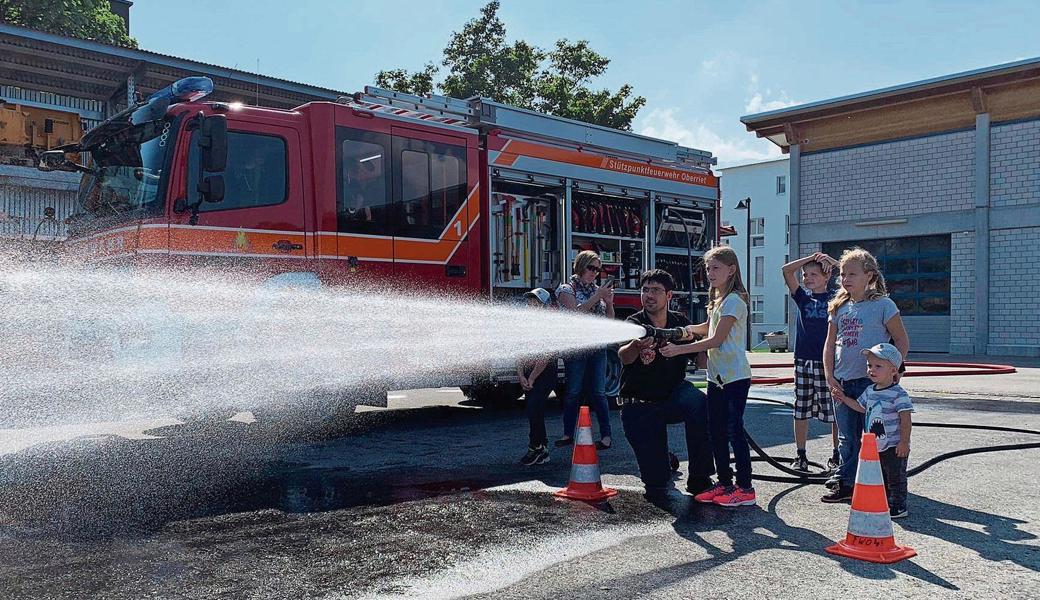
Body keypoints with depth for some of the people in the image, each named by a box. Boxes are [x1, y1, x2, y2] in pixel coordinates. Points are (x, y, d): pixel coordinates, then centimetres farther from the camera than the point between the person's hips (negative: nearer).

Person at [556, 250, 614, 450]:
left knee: (598, 392, 1)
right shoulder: (567, 289, 0)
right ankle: (568, 434, 13)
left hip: (597, 348, 3)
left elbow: (610, 321, 12)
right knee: (573, 392, 3)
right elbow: (575, 313, -17)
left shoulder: (598, 290, 12)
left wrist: (609, 302, -5)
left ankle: (606, 435, 2)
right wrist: (597, 297, -19)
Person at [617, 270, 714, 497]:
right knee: (656, 483, -3)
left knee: (699, 403, -35)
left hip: (673, 396, 2)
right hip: (639, 405, -2)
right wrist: (636, 346, -58)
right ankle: (665, 459, 36)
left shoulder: (680, 322, -2)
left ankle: (699, 479, -19)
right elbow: (624, 357, -35)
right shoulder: (634, 323, -14)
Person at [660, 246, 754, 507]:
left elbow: (716, 339, -18)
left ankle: (745, 488, 2)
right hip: (717, 376, 9)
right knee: (716, 431, 11)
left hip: (735, 376, -9)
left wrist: (680, 349, -18)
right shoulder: (717, 300, 16)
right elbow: (708, 328, 32)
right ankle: (724, 483, 21)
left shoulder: (734, 301, -13)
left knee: (735, 430, -6)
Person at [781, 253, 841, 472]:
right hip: (803, 360, 3)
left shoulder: (836, 298, 3)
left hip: (829, 361, -2)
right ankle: (800, 456, 15)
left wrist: (833, 262, -7)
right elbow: (786, 270, 0)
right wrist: (810, 258, -2)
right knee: (801, 410, 6)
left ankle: (836, 455, 15)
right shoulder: (802, 296, 9)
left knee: (834, 411, 2)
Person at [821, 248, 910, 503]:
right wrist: (829, 377, 2)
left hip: (872, 383, -5)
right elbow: (830, 345, 11)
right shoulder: (838, 307, 9)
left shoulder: (883, 305, -6)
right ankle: (845, 484, 22)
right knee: (847, 438, 13)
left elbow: (902, 341, -4)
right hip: (842, 383, 5)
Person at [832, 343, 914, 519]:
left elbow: (906, 420, -18)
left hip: (894, 446, -8)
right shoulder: (870, 391, 5)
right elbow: (861, 407, 23)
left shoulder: (898, 394, -17)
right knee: (880, 478, 17)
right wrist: (844, 399, 16)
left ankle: (898, 507, 13)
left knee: (895, 478, 3)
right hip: (875, 445, 8)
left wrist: (904, 442, -21)